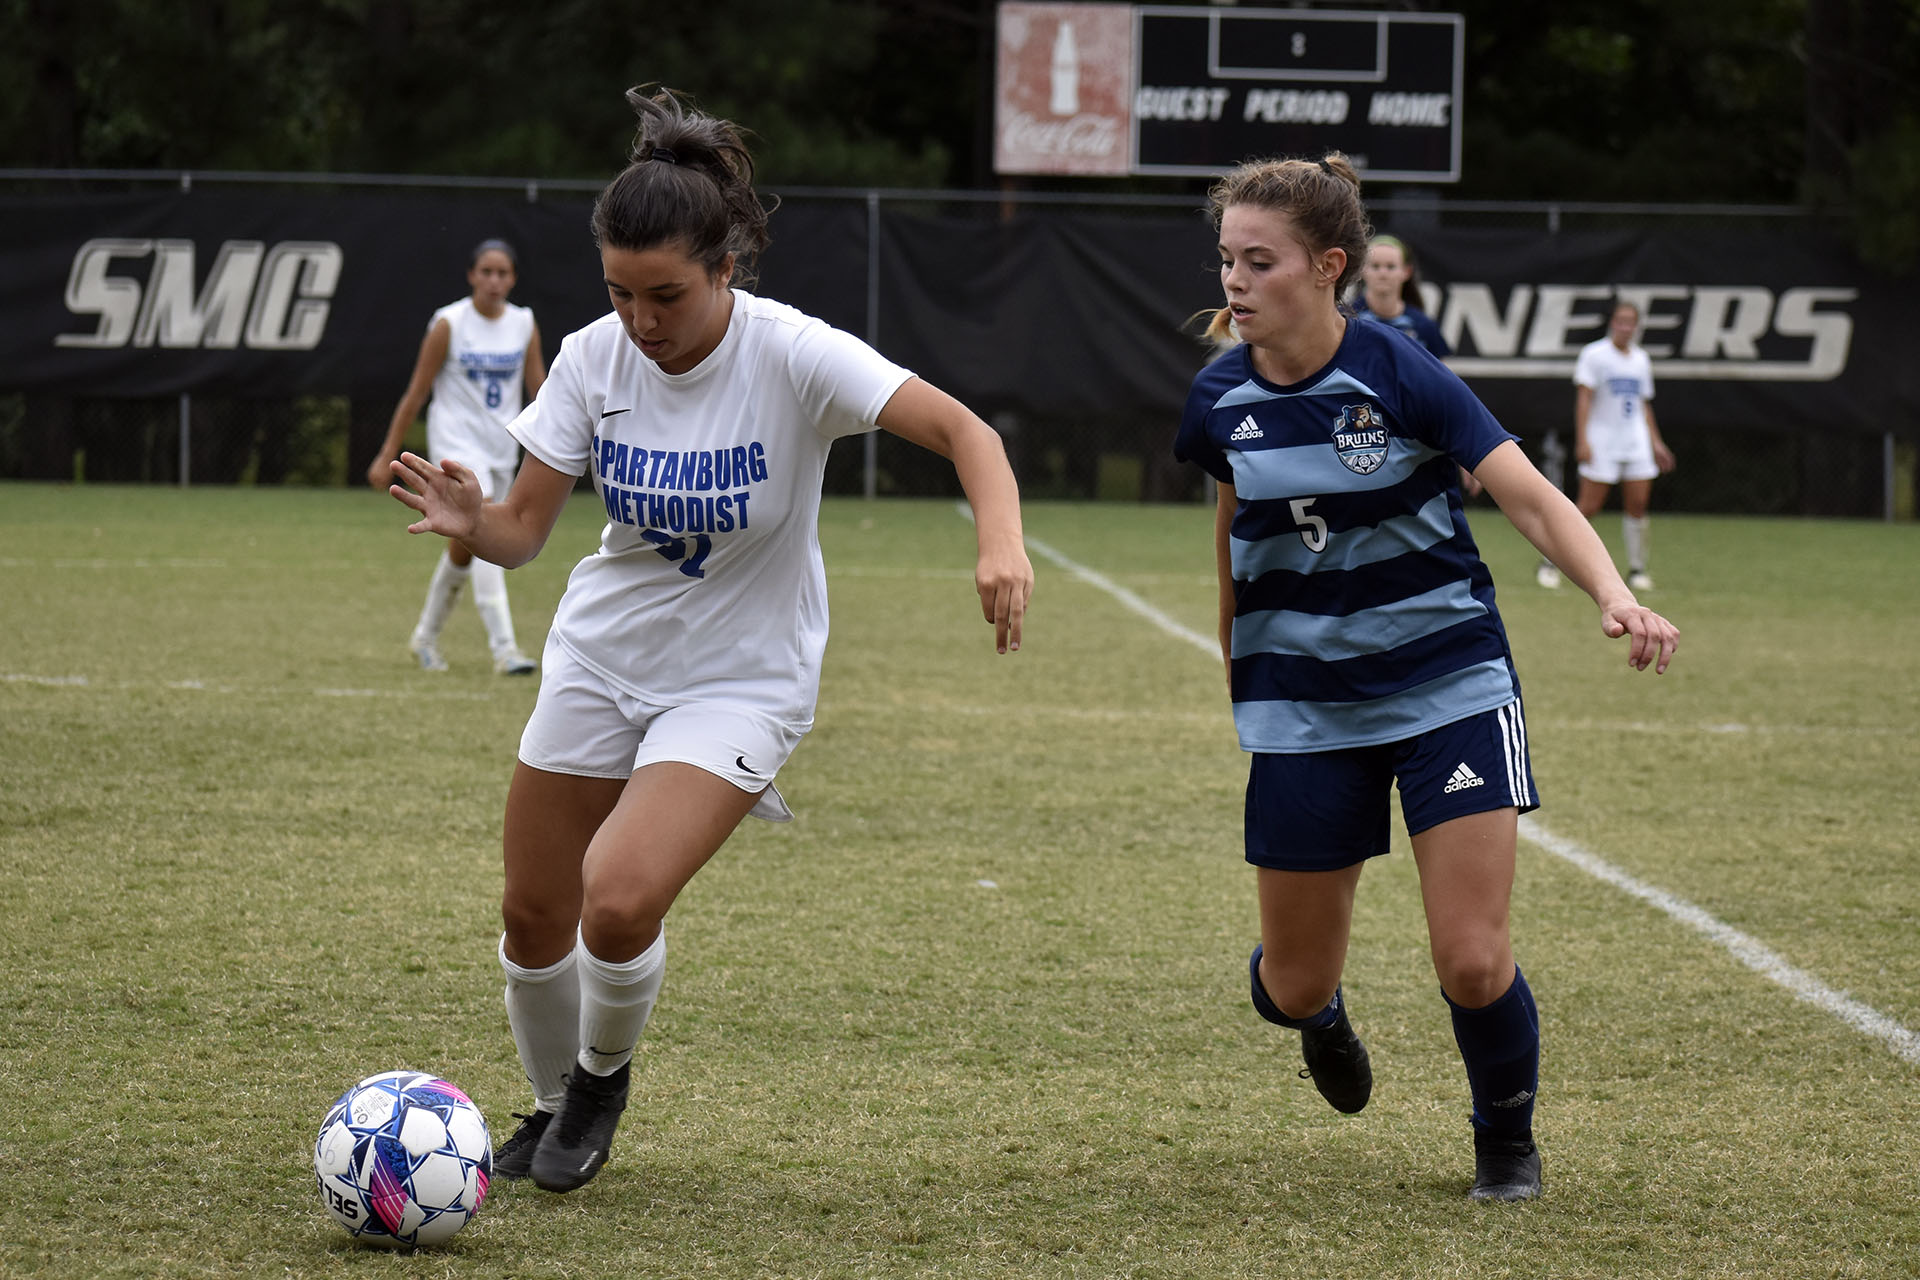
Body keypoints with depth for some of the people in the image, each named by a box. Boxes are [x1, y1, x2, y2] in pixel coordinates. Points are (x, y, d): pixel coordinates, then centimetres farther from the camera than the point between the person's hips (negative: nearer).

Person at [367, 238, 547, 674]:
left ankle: (426, 636, 33)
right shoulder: (449, 324, -8)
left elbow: (538, 389, 8)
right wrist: (388, 455, -3)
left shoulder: (524, 325, 3)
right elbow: (416, 392, -4)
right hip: (456, 442, -5)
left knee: (464, 548, 13)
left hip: (501, 449, 5)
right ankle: (503, 647, -28)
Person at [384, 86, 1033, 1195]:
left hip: (742, 679, -4)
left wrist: (1001, 541, -46)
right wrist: (468, 520, -29)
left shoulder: (793, 356, -22)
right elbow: (524, 531, -6)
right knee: (534, 920, 6)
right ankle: (557, 1106, 36)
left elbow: (962, 431, -27)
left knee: (620, 898, -23)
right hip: (601, 657, 4)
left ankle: (604, 1075, 9)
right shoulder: (592, 361, -10)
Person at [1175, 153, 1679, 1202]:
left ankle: (1507, 1134, 19)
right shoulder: (1222, 401, -4)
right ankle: (1319, 1016, 45)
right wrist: (1236, 660, 24)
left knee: (1472, 961, -12)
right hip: (1303, 709, 3)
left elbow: (1530, 497, -21)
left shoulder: (1401, 377, -16)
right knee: (1294, 985, 5)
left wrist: (1615, 597, -38)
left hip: (1449, 683, -3)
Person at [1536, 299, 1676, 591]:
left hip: (1636, 442, 5)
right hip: (1601, 441, -5)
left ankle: (1637, 569, 7)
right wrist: (1582, 439, -19)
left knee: (1637, 504, -2)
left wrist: (1655, 441, 16)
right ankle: (1550, 562, 3)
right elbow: (1584, 397, -11)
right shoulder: (1594, 354, -5)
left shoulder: (1640, 359, 13)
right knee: (1589, 507, -8)